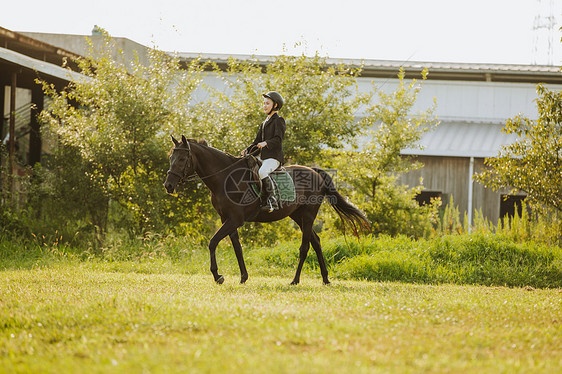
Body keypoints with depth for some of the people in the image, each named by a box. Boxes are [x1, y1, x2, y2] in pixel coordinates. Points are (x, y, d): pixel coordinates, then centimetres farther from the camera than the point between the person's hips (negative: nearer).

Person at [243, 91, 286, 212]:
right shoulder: (264, 123, 24)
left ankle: (272, 201, -35)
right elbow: (257, 141, 23)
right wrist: (247, 150, 5)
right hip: (263, 157, 9)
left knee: (262, 172, -35)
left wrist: (266, 143, -30)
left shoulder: (278, 121, -1)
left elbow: (278, 140, -14)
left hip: (274, 157, -9)